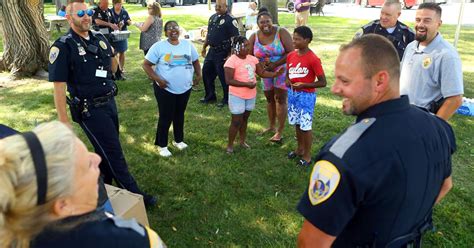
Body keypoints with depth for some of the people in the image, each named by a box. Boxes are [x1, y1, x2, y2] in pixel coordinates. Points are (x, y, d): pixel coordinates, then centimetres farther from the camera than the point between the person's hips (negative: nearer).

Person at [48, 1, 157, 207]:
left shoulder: (100, 39, 6)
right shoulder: (63, 46, -14)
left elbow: (112, 65, 27)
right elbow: (59, 86, -16)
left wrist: (112, 54, 7)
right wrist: (63, 121, -17)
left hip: (110, 103, 7)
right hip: (89, 110, -7)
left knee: (106, 150, 18)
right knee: (114, 154, 0)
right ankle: (134, 195, 12)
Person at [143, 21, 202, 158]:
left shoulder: (188, 44, 3)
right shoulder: (159, 46, -10)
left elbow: (195, 61, 16)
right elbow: (146, 65, -9)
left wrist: (198, 75, 1)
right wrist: (157, 79, -20)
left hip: (185, 88, 4)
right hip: (165, 89, -4)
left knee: (179, 115, 18)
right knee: (166, 117, 3)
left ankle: (178, 140, 36)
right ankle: (162, 145, 19)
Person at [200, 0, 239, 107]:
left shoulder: (230, 20, -12)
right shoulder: (212, 17, 12)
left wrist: (231, 54, -19)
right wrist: (204, 47, 19)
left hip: (223, 53, -8)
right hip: (212, 50, 8)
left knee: (223, 76, -1)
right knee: (206, 72, 12)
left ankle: (226, 99, 15)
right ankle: (210, 96, 27)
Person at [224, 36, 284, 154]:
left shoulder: (252, 59, 2)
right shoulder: (231, 61, -18)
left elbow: (262, 73, 4)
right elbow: (229, 80, -23)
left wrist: (276, 74, -12)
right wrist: (247, 84, -25)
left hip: (250, 95, 6)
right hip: (237, 96, -6)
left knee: (245, 119, 19)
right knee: (236, 121, 0)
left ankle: (242, 141, 34)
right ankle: (230, 145, 16)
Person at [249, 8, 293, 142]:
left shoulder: (281, 32, -17)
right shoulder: (254, 37, -4)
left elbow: (291, 52, -20)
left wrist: (275, 64, -23)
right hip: (265, 72, 5)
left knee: (280, 99, -4)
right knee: (269, 99, 15)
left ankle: (279, 131, 3)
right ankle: (271, 126, 32)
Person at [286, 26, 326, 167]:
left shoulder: (313, 59, -18)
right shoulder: (290, 56, 1)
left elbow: (322, 82, -14)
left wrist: (303, 85, -22)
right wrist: (287, 81, -8)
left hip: (306, 96, -6)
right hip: (292, 94, 6)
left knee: (305, 126, 2)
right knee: (296, 123, 17)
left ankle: (307, 155, 18)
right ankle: (300, 148, 36)